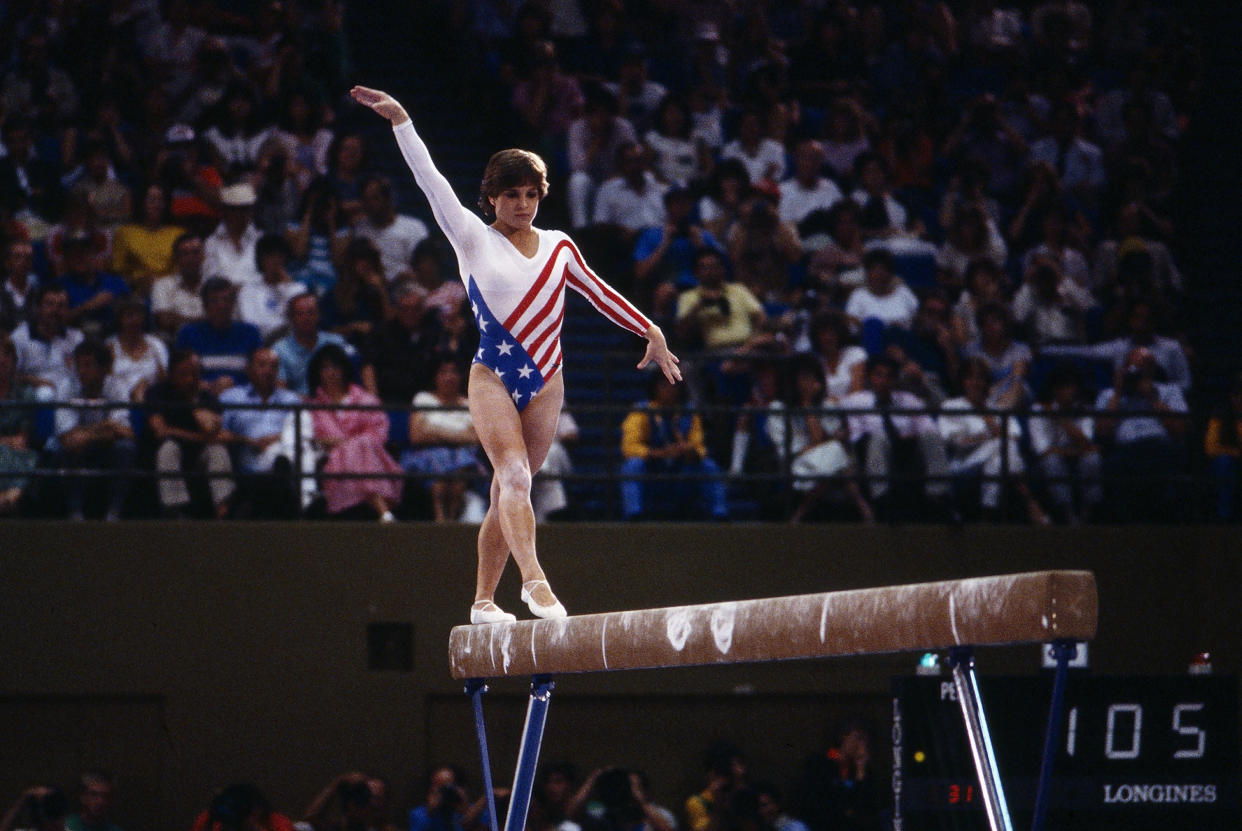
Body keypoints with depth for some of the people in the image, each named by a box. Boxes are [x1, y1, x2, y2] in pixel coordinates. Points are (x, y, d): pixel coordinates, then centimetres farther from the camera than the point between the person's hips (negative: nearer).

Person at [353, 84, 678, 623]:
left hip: (544, 382, 4)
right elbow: (431, 181, -4)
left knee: (509, 491, 5)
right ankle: (534, 580, -36)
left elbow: (600, 295, 22)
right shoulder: (474, 240, 2)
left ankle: (484, 600, 10)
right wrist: (400, 121, -11)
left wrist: (651, 333, 21)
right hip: (492, 379, -4)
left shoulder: (559, 247, 13)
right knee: (514, 476, -22)